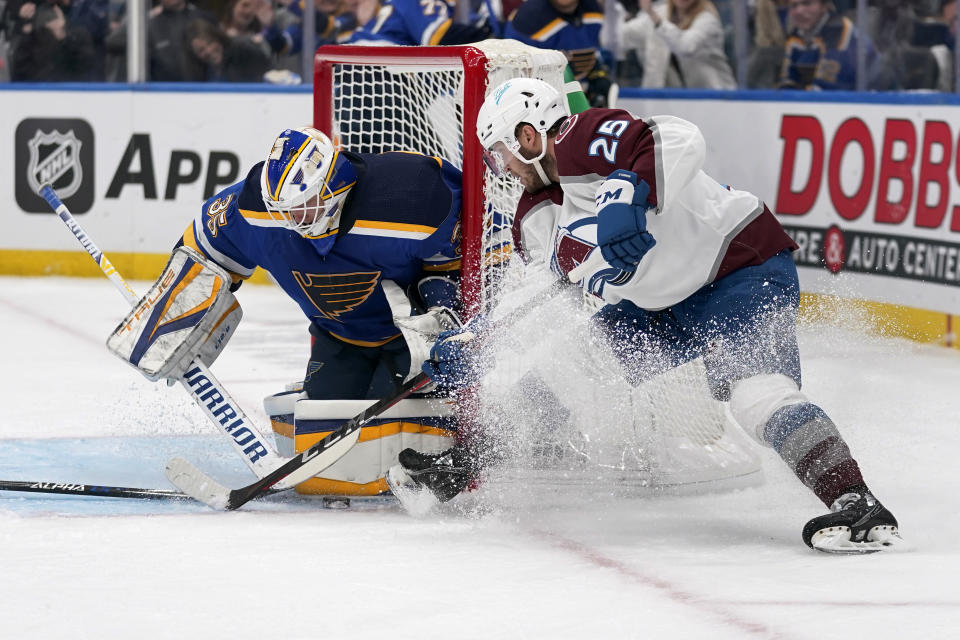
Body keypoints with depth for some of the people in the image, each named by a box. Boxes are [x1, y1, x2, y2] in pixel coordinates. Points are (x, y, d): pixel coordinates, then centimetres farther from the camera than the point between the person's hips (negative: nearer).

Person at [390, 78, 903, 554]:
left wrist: (628, 195, -44)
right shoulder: (538, 218, 12)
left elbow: (680, 140, -33)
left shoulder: (580, 141, -18)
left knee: (752, 385, -30)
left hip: (744, 267, -10)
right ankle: (471, 466, 23)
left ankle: (857, 505, -40)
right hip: (661, 304, 10)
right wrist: (470, 347, 10)